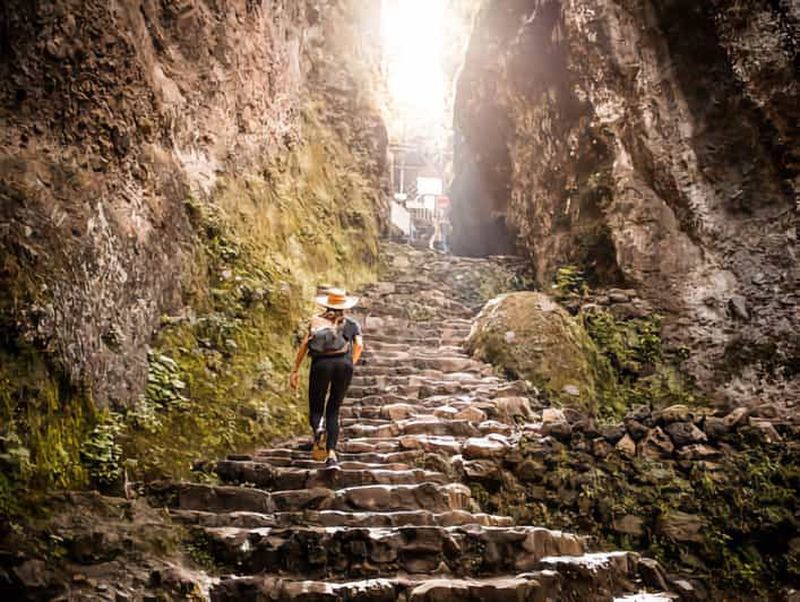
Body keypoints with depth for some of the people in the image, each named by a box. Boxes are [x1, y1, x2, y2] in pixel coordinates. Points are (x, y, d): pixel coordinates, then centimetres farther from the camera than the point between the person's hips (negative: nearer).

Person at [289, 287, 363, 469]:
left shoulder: (316, 320, 20)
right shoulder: (352, 323, 21)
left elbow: (304, 344, 8)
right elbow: (359, 345, 4)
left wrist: (295, 370, 9)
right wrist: (351, 365, 12)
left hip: (321, 363, -1)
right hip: (343, 363, 1)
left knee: (316, 410, 10)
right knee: (333, 410, 11)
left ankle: (318, 430, -26)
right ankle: (331, 455, -4)